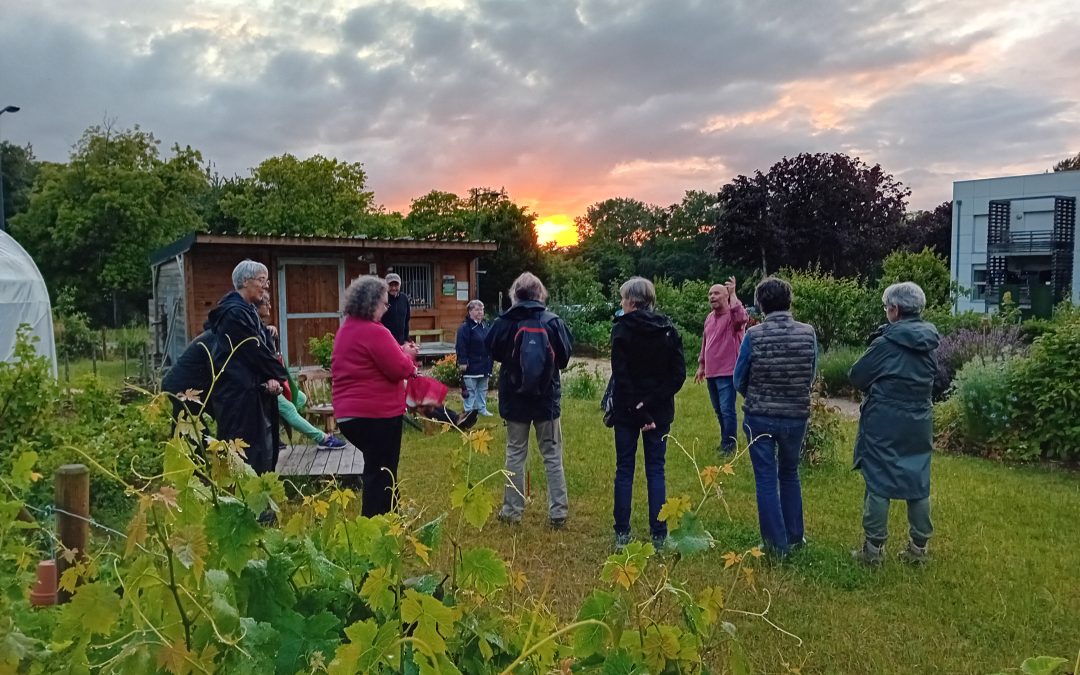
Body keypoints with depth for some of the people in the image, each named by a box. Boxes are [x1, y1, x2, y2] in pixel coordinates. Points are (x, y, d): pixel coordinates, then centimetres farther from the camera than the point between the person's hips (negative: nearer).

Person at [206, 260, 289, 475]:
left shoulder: (247, 310, 16)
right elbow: (256, 351, -17)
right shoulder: (235, 312, -16)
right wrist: (280, 376, -4)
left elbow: (262, 348, 10)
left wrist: (272, 378, -7)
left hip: (253, 392, 10)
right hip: (239, 394, -10)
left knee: (264, 448, 12)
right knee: (249, 455, -5)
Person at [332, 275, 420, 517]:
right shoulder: (375, 332, -17)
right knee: (381, 474, 0)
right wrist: (408, 354, 2)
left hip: (348, 412, 10)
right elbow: (399, 370, -18)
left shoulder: (345, 330, 14)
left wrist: (400, 353, 13)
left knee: (376, 470, 22)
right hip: (377, 414, -10)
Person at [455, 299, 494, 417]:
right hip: (471, 365, -7)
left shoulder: (486, 326, 12)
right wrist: (462, 362, -20)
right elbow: (461, 346, -16)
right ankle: (469, 410, 6)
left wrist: (490, 359, 15)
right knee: (470, 389, -1)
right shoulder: (465, 327, -11)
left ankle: (482, 408, 24)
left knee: (483, 389, 15)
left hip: (484, 364, 7)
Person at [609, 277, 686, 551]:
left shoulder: (622, 329, -9)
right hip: (660, 411, 3)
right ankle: (658, 536, 9)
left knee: (624, 469, 7)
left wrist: (637, 410, -13)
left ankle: (622, 534, 12)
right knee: (656, 470, 9)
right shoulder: (668, 330, 3)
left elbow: (621, 376, -15)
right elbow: (679, 373, -3)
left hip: (627, 410, -3)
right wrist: (654, 400, -9)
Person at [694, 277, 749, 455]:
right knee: (718, 411, 16)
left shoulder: (733, 315, -9)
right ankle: (727, 441, 31)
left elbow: (742, 318, -36)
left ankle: (729, 446, 4)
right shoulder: (709, 317, 14)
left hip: (727, 372, -8)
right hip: (711, 372, 8)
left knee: (727, 410, -8)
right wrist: (701, 366, 23)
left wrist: (733, 293, -27)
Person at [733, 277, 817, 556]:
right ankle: (795, 536, 30)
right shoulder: (808, 333, -8)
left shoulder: (753, 335, -15)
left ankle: (777, 544, 14)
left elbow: (739, 380, -5)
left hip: (760, 417, -3)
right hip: (796, 416, 3)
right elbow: (811, 377, 3)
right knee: (789, 474, 22)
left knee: (766, 479, 8)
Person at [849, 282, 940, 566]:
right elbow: (932, 376, 14)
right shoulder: (929, 342, 4)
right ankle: (918, 547, 21)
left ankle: (874, 548, 8)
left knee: (878, 482, 2)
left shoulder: (886, 343, -14)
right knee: (918, 482, 12)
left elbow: (857, 376, -5)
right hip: (919, 422, 6)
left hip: (884, 422, -6)